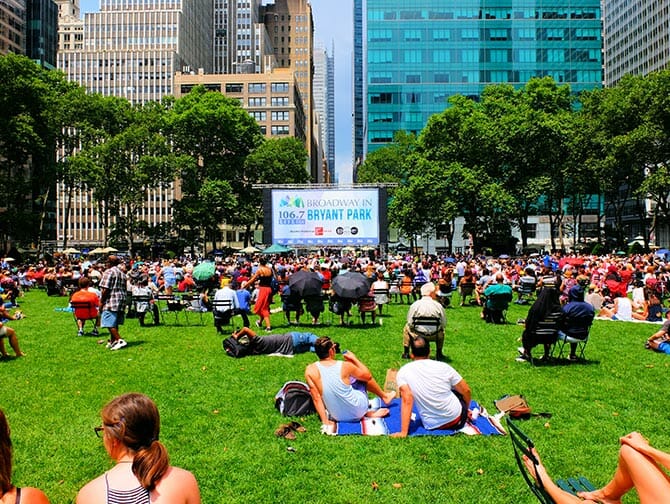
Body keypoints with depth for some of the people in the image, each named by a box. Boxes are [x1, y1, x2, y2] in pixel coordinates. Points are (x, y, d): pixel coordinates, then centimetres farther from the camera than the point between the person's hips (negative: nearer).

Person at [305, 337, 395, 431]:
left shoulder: (310, 371, -14)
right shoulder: (344, 366, -17)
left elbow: (316, 398, -12)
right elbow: (367, 376, 1)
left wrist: (325, 422, -5)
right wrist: (354, 359, 13)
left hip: (337, 417, 2)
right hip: (358, 411, -2)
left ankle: (368, 413, 28)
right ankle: (384, 396, 43)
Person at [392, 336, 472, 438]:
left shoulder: (403, 372, -10)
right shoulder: (443, 366, -8)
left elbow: (407, 399, -23)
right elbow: (466, 391, 1)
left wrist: (404, 432, -25)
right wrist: (466, 409, 21)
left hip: (432, 426, 1)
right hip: (456, 419, -1)